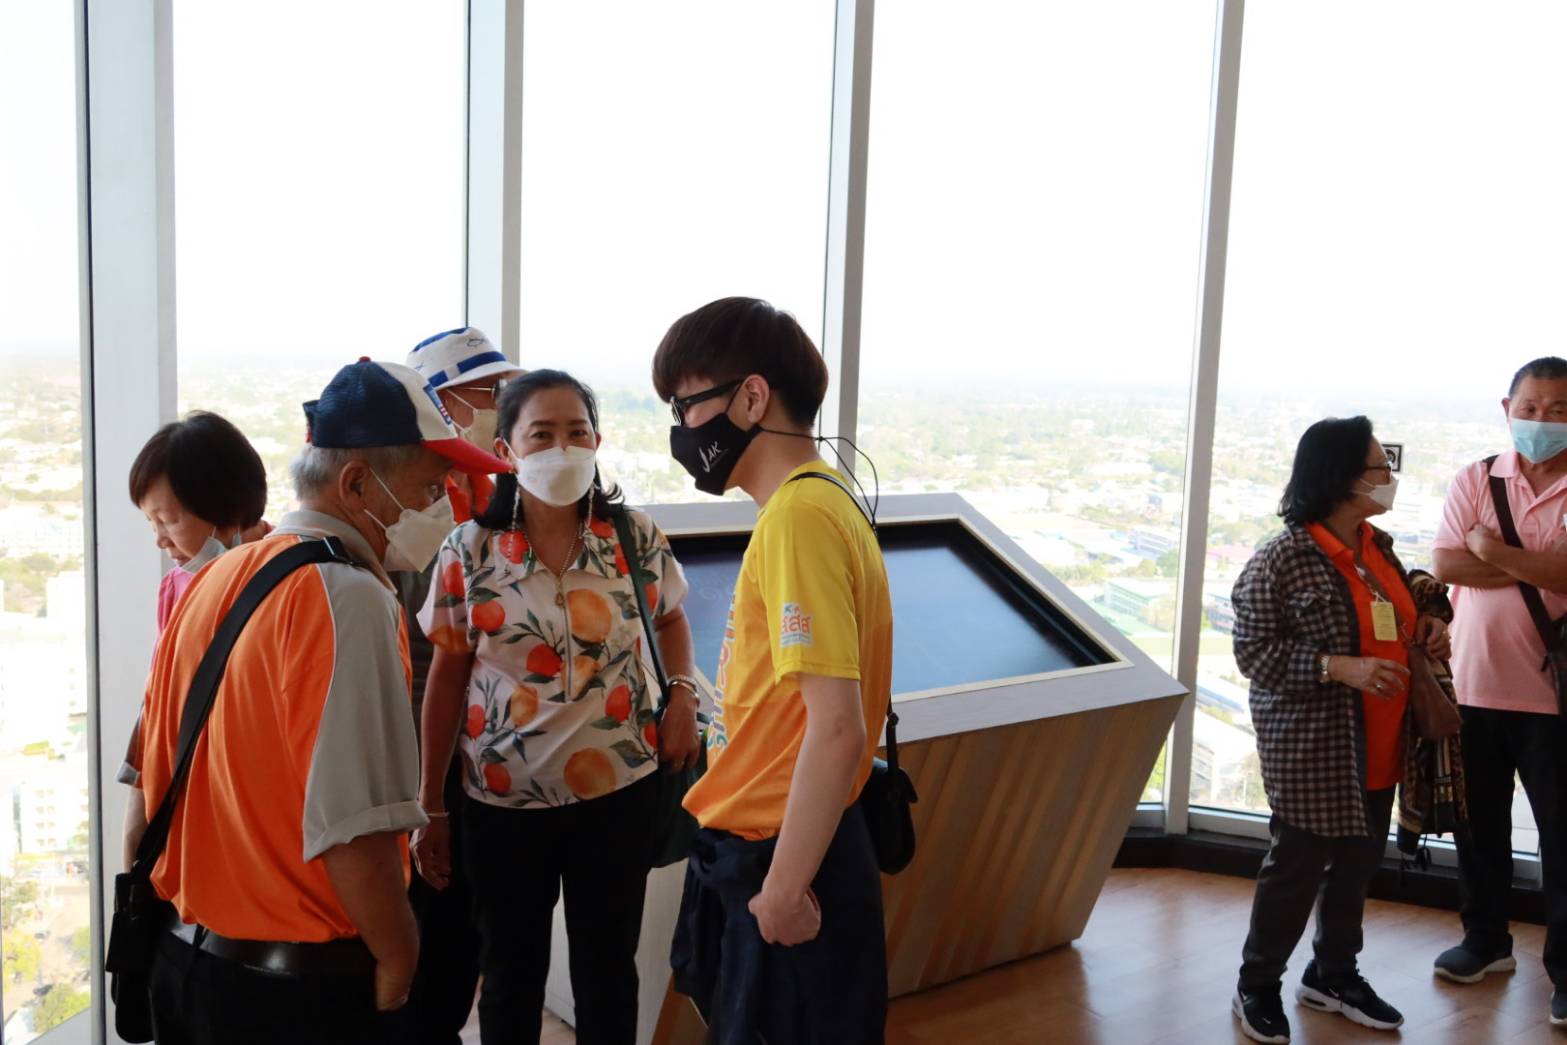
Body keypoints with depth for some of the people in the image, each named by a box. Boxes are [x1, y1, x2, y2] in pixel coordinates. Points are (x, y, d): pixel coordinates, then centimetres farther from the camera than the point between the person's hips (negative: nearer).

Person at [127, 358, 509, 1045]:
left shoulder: (211, 582, 5)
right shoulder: (348, 597, -21)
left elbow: (157, 767, 12)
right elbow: (353, 829, -27)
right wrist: (398, 962, -14)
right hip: (301, 987, -8)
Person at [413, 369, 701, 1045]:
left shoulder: (637, 539, -5)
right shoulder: (468, 551, -7)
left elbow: (671, 619, 15)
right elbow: (447, 679, 0)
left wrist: (682, 692, -4)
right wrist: (430, 806, 2)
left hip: (618, 788, 1)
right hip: (504, 795, 0)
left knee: (608, 967, 16)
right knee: (510, 972, 17)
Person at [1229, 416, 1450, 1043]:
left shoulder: (1379, 546, 5)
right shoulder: (1282, 560, -18)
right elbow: (1253, 652, -17)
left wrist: (1425, 627, 0)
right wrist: (1342, 668, -26)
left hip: (1376, 744, 7)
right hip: (1312, 747, -7)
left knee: (1357, 862, 17)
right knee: (1298, 866, 3)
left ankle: (1332, 975, 36)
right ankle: (1257, 987, 22)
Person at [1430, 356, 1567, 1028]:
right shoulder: (1474, 481, 3)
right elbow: (1445, 564, -8)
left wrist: (1496, 552, -16)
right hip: (1474, 686, 3)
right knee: (1479, 822, 15)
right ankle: (1486, 939, 33)